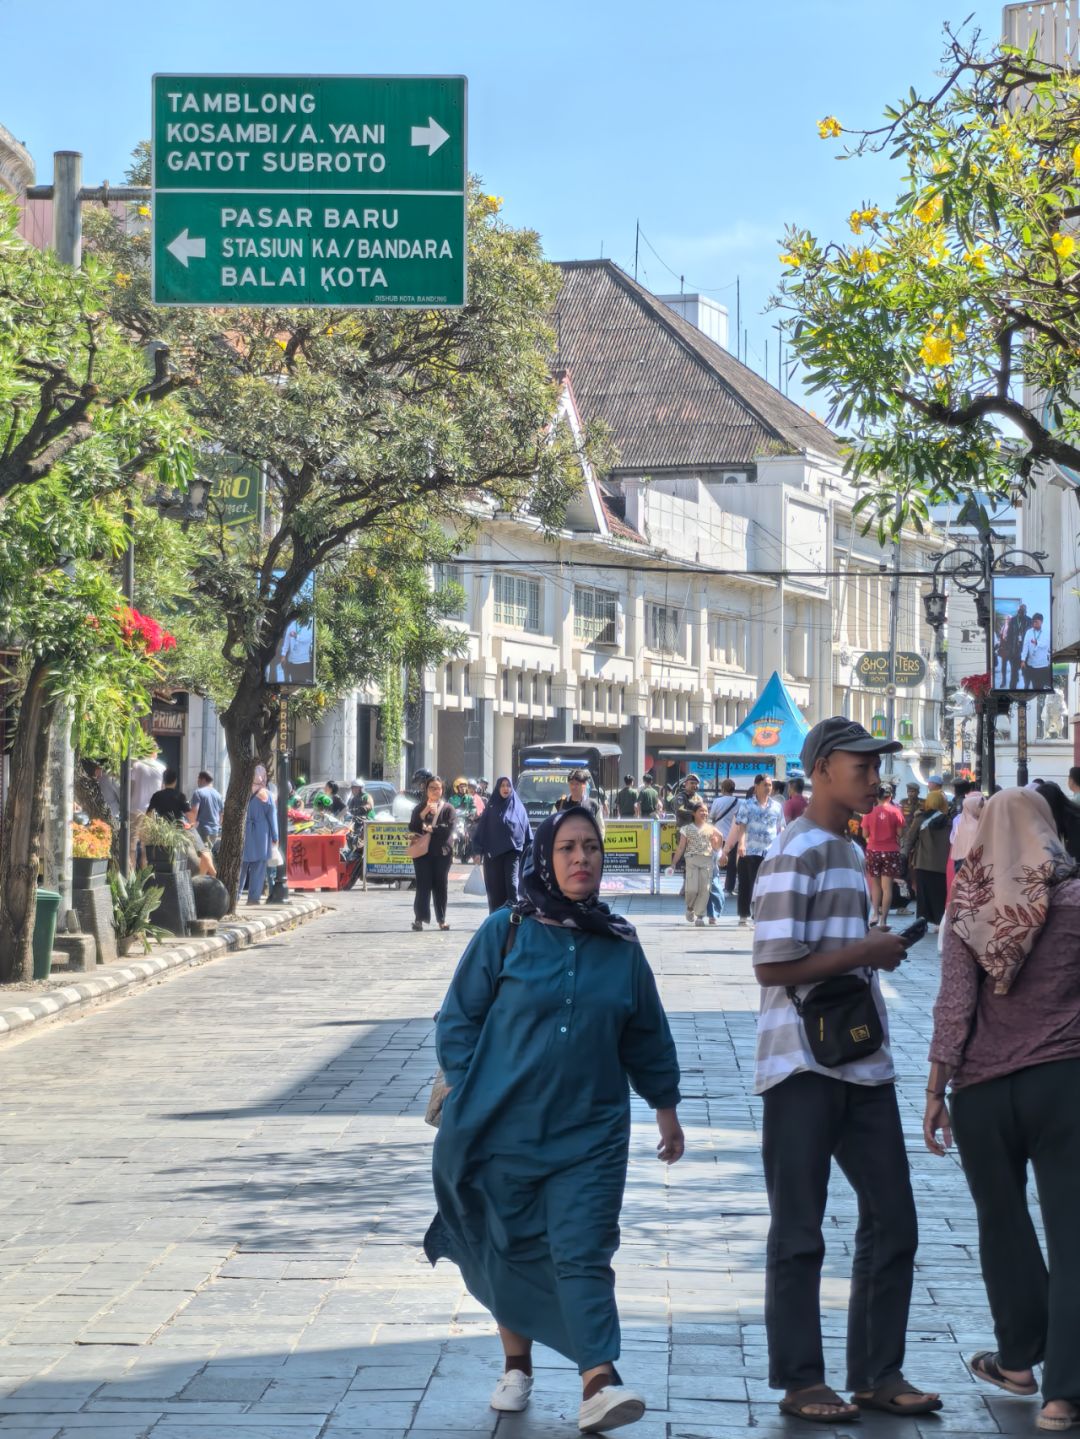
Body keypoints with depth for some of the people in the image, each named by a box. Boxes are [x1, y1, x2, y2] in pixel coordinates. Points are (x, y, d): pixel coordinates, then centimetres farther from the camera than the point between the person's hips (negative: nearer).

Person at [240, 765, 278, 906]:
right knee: (258, 866, 2)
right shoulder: (265, 794, -6)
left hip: (243, 832, 2)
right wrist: (274, 837, 5)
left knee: (240, 864, 10)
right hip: (261, 834, -2)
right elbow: (272, 816, -3)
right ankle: (254, 897, 0)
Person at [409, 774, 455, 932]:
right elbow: (412, 827, -1)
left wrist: (431, 829, -10)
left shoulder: (448, 808, 4)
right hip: (422, 851, 1)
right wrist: (423, 814, -12)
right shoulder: (419, 807, 10)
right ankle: (419, 918, -6)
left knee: (440, 886, 3)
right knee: (423, 885, -5)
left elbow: (448, 829, -8)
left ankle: (441, 919, 9)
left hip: (442, 852, 0)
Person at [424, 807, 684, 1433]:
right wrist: (466, 1098, -3)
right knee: (511, 1251, 11)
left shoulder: (621, 946, 5)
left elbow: (647, 1036, 15)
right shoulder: (505, 933, -3)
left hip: (590, 1133, 0)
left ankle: (599, 1384, -18)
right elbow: (458, 1019, 2)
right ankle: (517, 1365, 29)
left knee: (584, 1253, -10)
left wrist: (666, 1108, 18)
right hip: (504, 1127, 0)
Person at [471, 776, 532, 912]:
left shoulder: (518, 807, 8)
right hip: (493, 853, 1)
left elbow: (526, 830, 8)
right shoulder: (491, 807, 7)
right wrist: (478, 851, -1)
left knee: (512, 883, -13)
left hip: (513, 851, -1)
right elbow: (481, 829, 6)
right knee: (495, 886, 2)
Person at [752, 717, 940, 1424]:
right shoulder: (796, 854, -13)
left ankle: (877, 1375, 19)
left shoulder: (851, 852, 16)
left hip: (862, 1066, 9)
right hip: (805, 1071, -8)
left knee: (893, 1221, 9)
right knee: (800, 1233, 2)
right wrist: (868, 951, -15)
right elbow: (773, 967, -20)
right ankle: (801, 1382, 12)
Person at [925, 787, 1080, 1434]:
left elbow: (953, 1007, -4)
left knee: (1003, 1225, 19)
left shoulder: (968, 909, -1)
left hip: (983, 1089, 2)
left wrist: (935, 1091, 0)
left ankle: (1019, 1359, 32)